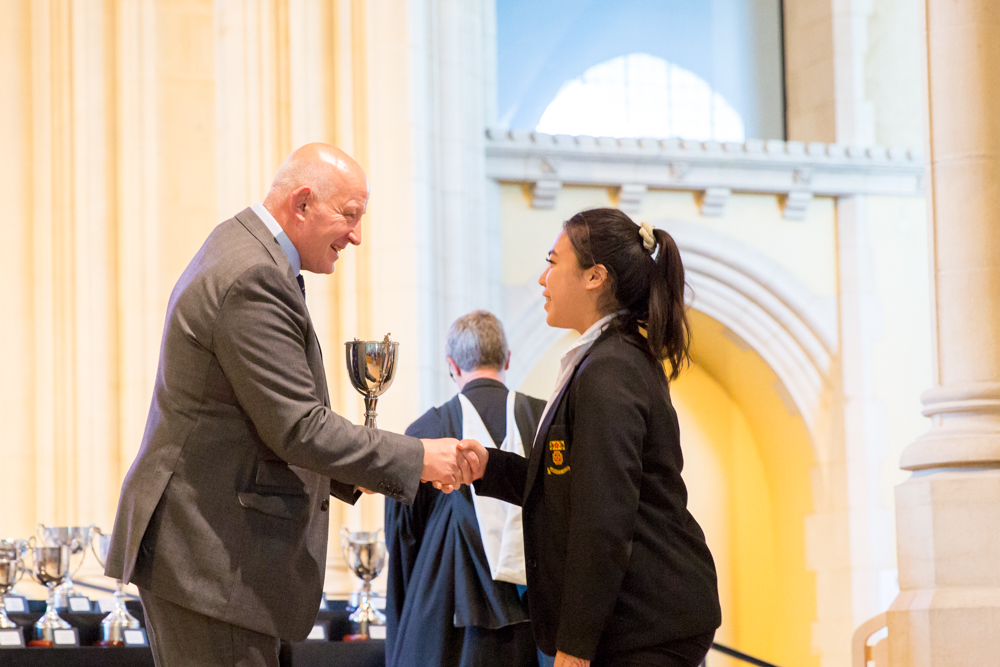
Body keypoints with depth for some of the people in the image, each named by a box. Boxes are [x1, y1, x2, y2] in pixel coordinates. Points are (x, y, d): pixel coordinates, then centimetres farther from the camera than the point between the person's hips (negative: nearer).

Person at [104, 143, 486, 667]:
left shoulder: (242, 255, 16)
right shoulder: (253, 280, -18)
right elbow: (296, 428, -20)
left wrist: (346, 475, 14)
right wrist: (415, 460, -13)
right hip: (206, 552, -11)